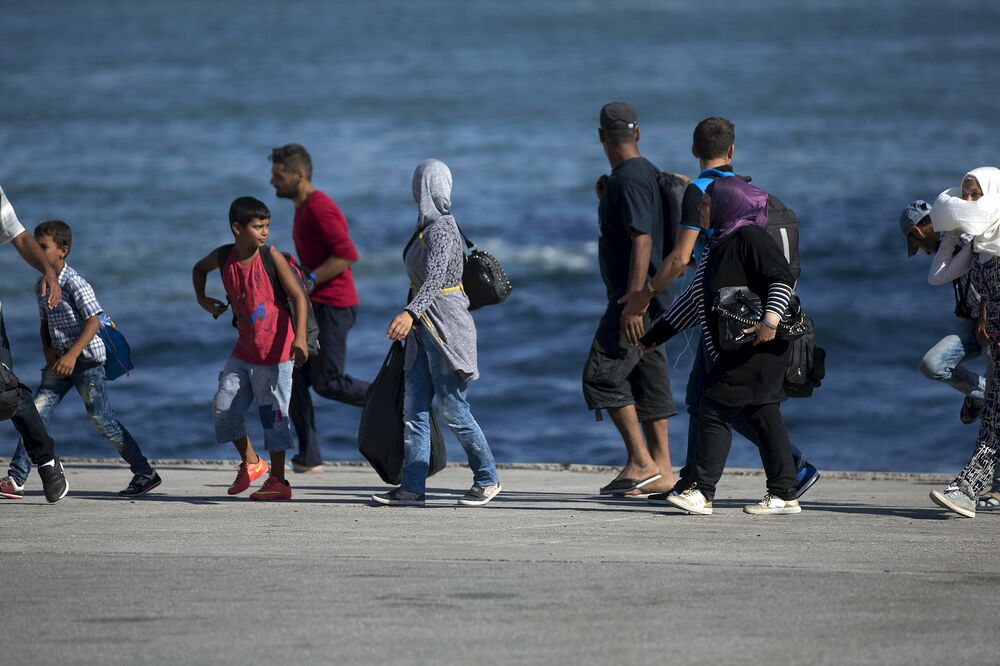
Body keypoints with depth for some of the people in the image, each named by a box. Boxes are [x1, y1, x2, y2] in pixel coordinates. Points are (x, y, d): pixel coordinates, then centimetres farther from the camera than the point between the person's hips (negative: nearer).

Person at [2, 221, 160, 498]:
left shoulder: (75, 284, -16)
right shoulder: (42, 285, 8)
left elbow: (93, 322, -21)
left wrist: (72, 355, -29)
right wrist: (48, 351, 0)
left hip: (87, 359, -7)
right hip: (60, 361, 7)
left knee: (103, 421, -1)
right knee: (36, 413, -4)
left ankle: (145, 473, 12)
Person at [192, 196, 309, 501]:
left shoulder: (271, 257, -15)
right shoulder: (223, 257, -2)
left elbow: (298, 296, -17)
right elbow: (199, 268, 22)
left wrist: (300, 338, -27)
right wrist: (202, 299, 6)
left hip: (275, 351, -5)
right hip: (244, 350, 5)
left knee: (273, 413, -2)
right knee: (224, 407, 6)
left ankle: (278, 481, 7)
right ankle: (250, 462, 25)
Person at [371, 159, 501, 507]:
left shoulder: (441, 229, -16)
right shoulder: (427, 227, 12)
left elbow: (435, 277, -30)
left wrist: (410, 313, -43)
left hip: (445, 327, -9)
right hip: (424, 329, 9)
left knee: (455, 411, -2)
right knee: (414, 410, 3)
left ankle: (487, 479, 12)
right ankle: (412, 488, 2)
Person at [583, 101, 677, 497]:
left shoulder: (630, 179, -15)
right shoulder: (648, 174, 16)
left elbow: (642, 241, -23)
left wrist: (632, 302, -25)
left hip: (635, 298, -10)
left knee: (601, 374, -10)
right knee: (648, 379, 8)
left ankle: (641, 462, -11)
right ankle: (661, 471, 8)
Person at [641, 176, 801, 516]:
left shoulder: (749, 237, -9)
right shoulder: (715, 248, 20)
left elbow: (783, 279, -17)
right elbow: (693, 299, 27)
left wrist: (770, 320, -28)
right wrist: (653, 337, 28)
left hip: (757, 346, -9)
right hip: (731, 350, 9)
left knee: (715, 408, -10)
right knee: (763, 416, 7)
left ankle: (700, 489, -10)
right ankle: (783, 494, 7)